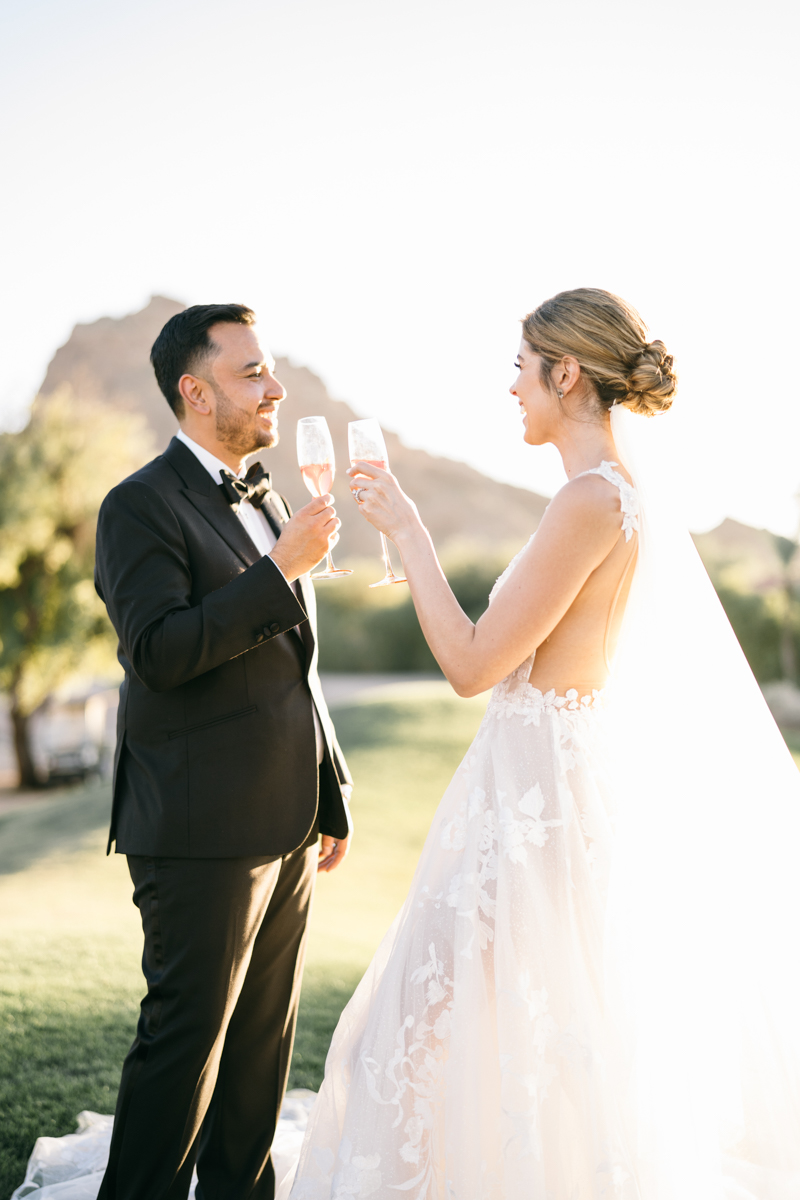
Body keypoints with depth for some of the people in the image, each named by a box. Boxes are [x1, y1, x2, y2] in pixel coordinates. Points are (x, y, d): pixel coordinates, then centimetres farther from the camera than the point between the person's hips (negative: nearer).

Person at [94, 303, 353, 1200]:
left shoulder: (266, 501, 16)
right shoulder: (141, 506, -9)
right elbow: (161, 651, -22)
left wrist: (330, 793, 19)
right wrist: (281, 570, -23)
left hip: (283, 826, 8)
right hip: (202, 832, -8)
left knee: (264, 1037, 16)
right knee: (185, 1037, 1)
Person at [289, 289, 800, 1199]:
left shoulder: (592, 500, -21)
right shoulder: (633, 493, 8)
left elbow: (472, 666, -20)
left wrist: (406, 529, -12)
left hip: (533, 796, -10)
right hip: (558, 780, 10)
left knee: (477, 1041, 4)